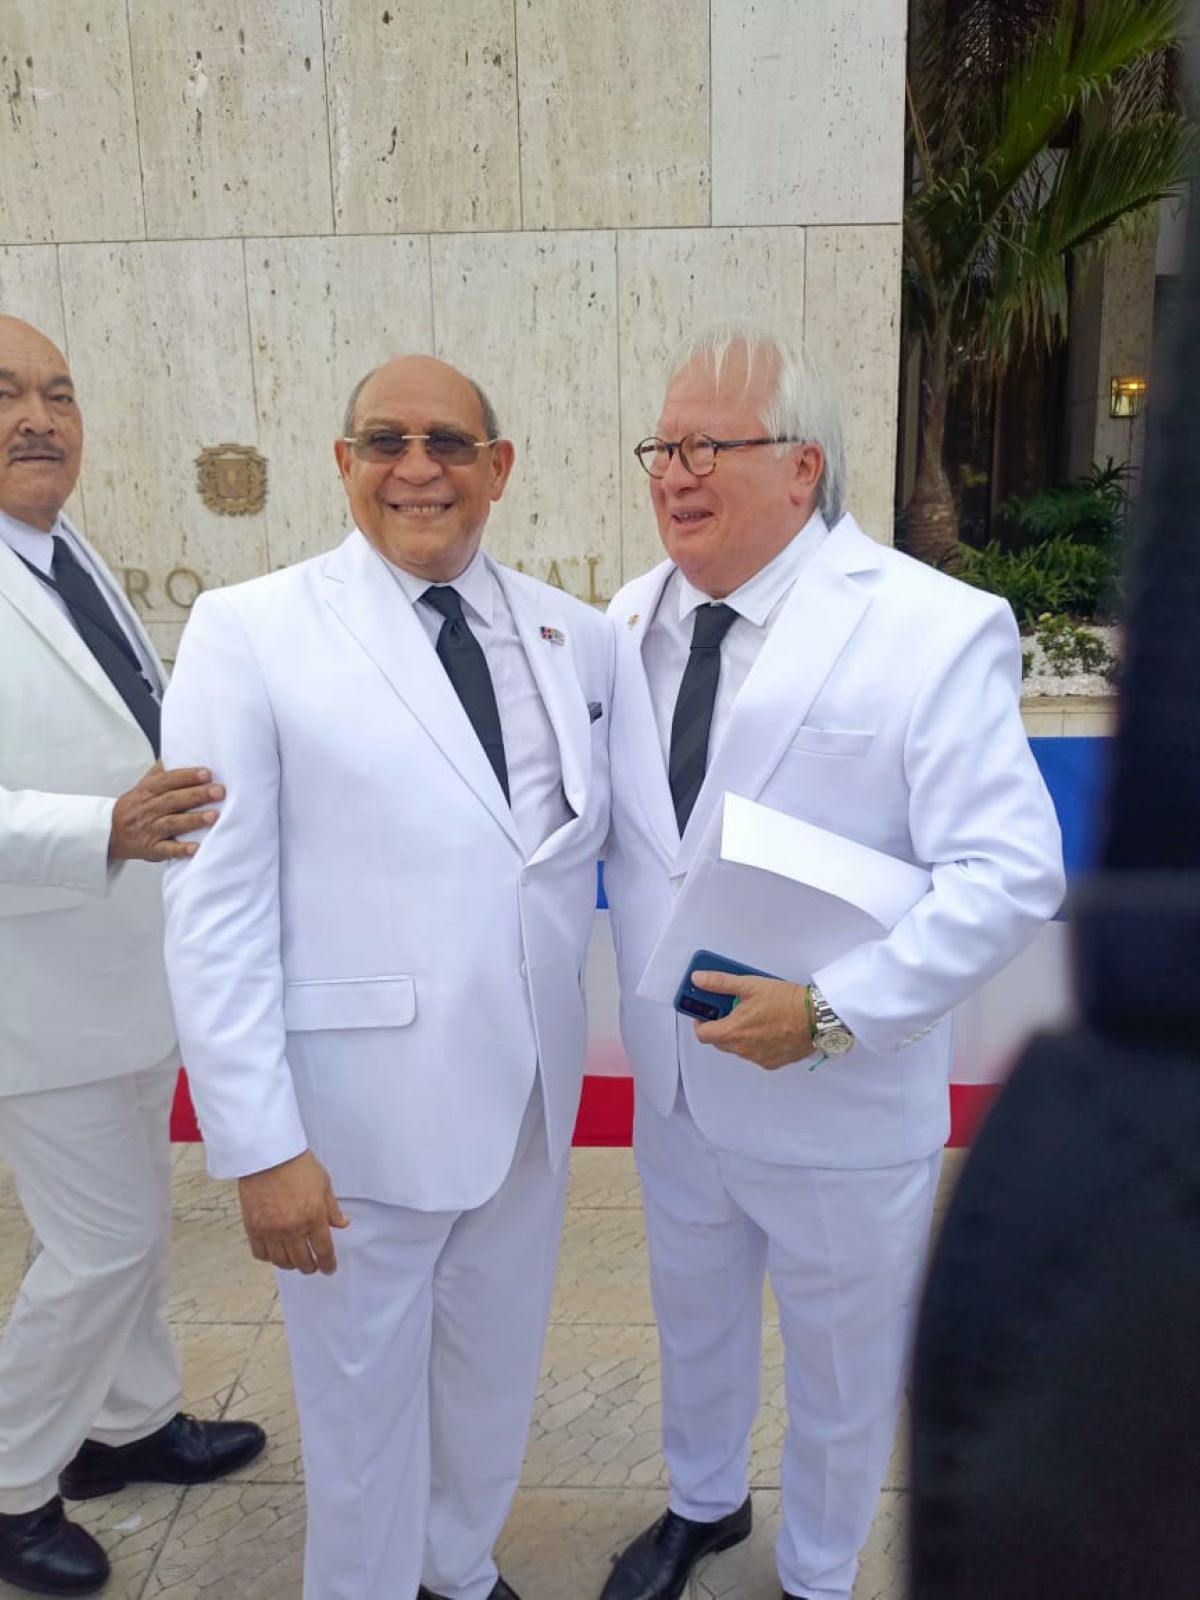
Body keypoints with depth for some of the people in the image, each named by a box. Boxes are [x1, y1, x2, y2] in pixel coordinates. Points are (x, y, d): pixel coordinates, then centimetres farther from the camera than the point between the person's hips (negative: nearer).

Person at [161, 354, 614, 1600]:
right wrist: (260, 1144, -14)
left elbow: (599, 828, 10)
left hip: (528, 1092, 5)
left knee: (495, 1374, 24)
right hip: (360, 1110, -4)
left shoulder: (573, 635, 3)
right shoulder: (249, 632, -10)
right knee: (363, 1399, 16)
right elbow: (215, 909, -12)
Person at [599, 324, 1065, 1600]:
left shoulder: (936, 631, -19)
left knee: (841, 1373, 20)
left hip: (836, 1110, -4)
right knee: (693, 1324, 28)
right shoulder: (632, 618, -1)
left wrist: (833, 1011, -29)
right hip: (674, 1087, 5)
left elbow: (1008, 872, -22)